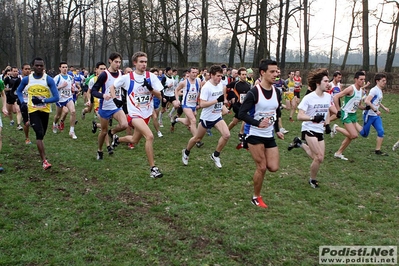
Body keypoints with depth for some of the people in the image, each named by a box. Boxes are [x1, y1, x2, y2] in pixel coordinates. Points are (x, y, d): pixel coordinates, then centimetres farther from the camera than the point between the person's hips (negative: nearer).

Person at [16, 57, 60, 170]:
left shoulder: (49, 80, -8)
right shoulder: (26, 79, -3)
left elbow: (56, 97, -11)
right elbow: (19, 91, 16)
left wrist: (42, 100, -23)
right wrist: (22, 102, 0)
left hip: (45, 110, 1)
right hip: (33, 110, -1)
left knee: (41, 134, 16)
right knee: (39, 134, -16)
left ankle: (41, 153, 42)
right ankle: (44, 161, -17)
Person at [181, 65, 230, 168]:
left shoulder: (220, 84, 1)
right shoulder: (206, 87, -21)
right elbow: (202, 104, -28)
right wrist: (217, 100, -32)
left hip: (217, 117, 5)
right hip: (206, 117, -5)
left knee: (226, 135, -15)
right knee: (197, 138, 11)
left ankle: (215, 155, 5)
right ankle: (186, 152, 40)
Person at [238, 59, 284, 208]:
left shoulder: (277, 92, 4)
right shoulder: (254, 92, -17)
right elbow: (241, 114, -19)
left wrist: (277, 130, 16)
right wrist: (258, 123, -30)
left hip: (269, 136, 6)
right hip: (255, 135, -6)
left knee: (274, 168, -2)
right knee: (262, 168, -4)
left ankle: (260, 158, 31)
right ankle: (256, 198, 16)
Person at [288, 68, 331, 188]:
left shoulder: (328, 96, 0)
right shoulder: (308, 98, -17)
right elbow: (299, 116, -19)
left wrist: (327, 124, 6)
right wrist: (313, 118, -35)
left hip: (320, 131, 7)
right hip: (309, 129, -6)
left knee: (318, 158, 12)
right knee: (319, 157, -15)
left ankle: (300, 143, 35)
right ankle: (313, 180, 10)